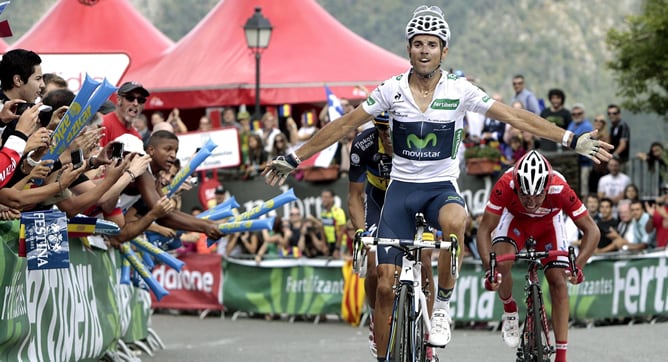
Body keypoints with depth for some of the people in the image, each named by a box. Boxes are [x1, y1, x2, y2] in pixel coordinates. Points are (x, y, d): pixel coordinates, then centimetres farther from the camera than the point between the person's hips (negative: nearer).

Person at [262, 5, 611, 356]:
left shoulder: (459, 89, -6)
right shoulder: (392, 89, -3)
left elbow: (516, 117, -7)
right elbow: (344, 125, 3)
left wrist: (573, 140, -13)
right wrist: (294, 159, 3)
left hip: (442, 187, -1)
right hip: (401, 187, 1)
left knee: (454, 222, -38)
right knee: (386, 284, -6)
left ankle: (442, 307, -19)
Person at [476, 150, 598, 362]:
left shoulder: (560, 190, -40)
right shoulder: (505, 186, -40)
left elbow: (591, 230, -32)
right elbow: (485, 229, -32)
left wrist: (578, 265, -46)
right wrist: (488, 267, -46)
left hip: (548, 223, 0)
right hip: (515, 218, 0)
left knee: (558, 281, -12)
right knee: (500, 263, -27)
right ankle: (510, 311, 4)